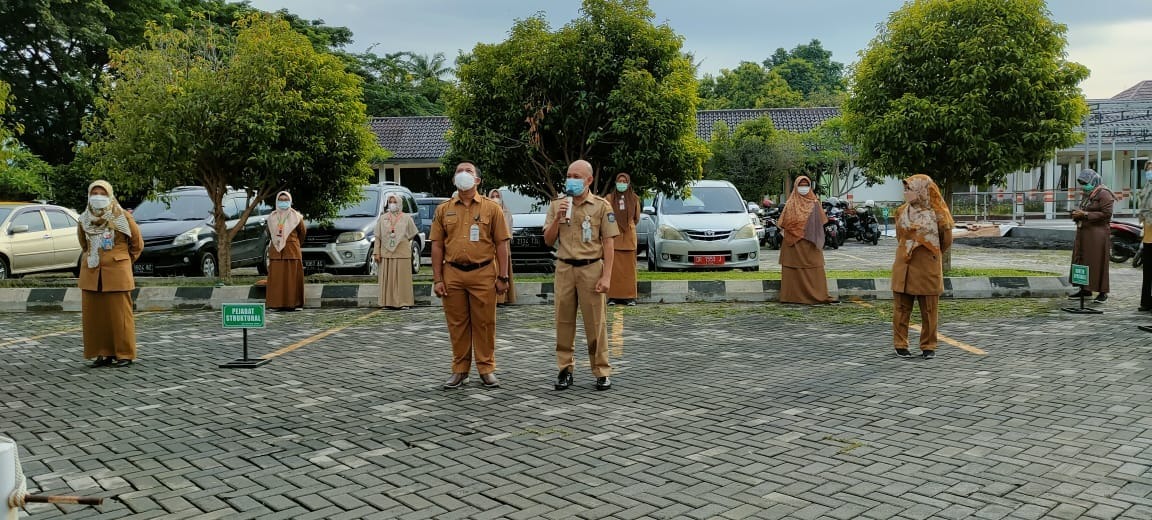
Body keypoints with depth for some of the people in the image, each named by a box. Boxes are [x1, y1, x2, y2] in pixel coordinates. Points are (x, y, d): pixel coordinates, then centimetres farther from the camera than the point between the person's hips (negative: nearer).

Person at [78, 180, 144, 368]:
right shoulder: (85, 220, 9)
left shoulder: (122, 217, -4)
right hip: (91, 274, 5)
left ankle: (125, 354, 3)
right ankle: (103, 353, 14)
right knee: (93, 315, 5)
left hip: (117, 274, -5)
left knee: (120, 315, -3)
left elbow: (137, 243, 6)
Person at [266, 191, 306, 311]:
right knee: (276, 278, -1)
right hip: (276, 251, 2)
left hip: (292, 251, -2)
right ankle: (277, 304, 1)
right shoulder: (272, 217, 9)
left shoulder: (296, 217, 1)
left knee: (292, 277, -3)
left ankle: (292, 303, 0)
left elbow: (302, 232, 14)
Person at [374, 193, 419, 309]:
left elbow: (412, 234, 12)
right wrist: (376, 252, 1)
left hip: (402, 253, -2)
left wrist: (401, 241, 7)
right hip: (386, 253, 2)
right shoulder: (382, 218, 10)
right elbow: (378, 237, 8)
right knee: (387, 278, 1)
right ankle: (388, 302, 4)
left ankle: (404, 302, 0)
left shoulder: (406, 218, 6)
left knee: (403, 278, -2)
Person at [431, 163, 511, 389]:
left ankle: (486, 369, 13)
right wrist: (437, 279, 2)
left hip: (483, 274, -2)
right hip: (453, 274, 2)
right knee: (457, 324, 7)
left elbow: (501, 244, 2)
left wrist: (503, 277, -3)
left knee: (484, 324, 3)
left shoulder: (491, 208, 4)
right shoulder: (444, 210, 10)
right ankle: (460, 370, 17)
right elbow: (437, 246, 8)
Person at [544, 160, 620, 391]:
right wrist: (557, 218, -8)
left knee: (595, 322, 0)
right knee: (564, 321, 5)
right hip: (564, 268, 3)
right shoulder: (556, 205, 9)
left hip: (591, 269, -3)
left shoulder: (601, 206, 1)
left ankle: (601, 372, 7)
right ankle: (565, 369, 15)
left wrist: (606, 276, -9)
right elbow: (549, 241, 8)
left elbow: (608, 243, -2)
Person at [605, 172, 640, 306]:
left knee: (629, 267, 0)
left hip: (629, 236, 2)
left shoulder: (634, 199, 8)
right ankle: (613, 296, -3)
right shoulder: (610, 198, 2)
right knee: (614, 267, -5)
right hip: (613, 236, -1)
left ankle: (629, 296, 3)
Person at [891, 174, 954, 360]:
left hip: (928, 268, -3)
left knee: (929, 309, 4)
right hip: (904, 267, 3)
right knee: (901, 307, 4)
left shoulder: (937, 214, -6)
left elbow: (946, 240, 6)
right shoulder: (901, 212, 5)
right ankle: (900, 345, 12)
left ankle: (928, 347, 15)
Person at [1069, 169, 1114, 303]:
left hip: (1097, 234, -9)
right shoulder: (1087, 195, 17)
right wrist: (1078, 215, 5)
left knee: (1097, 262, -5)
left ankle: (1102, 292, 1)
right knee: (1081, 260, 8)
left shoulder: (1104, 194, -9)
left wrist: (1085, 214, -19)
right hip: (1083, 233, 9)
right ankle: (1085, 289, 16)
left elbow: (1106, 214, -16)